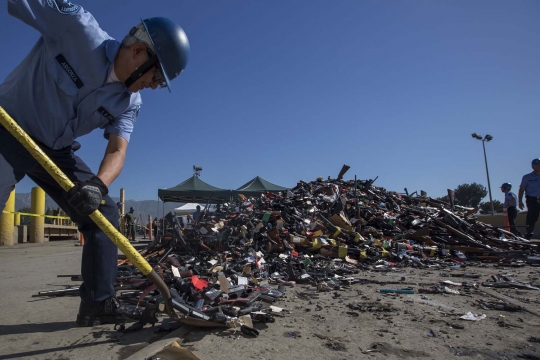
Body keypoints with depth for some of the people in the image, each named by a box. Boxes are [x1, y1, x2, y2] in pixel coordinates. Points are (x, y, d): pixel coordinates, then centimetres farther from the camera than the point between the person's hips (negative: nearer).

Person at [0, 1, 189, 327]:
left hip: (56, 151, 5)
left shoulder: (130, 103, -7)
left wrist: (98, 184, -35)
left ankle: (98, 303, 7)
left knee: (105, 214, -3)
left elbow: (117, 151, -15)